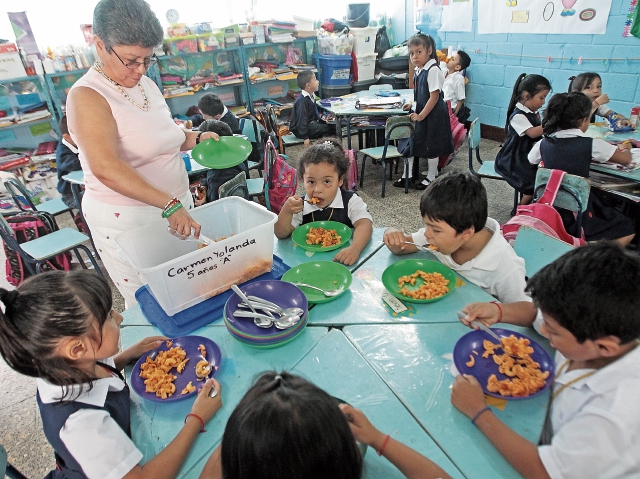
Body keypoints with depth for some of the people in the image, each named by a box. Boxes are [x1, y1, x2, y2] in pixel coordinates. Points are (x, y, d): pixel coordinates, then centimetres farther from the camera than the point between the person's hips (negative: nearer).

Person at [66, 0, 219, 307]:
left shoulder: (146, 85, 8)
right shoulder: (87, 96, -15)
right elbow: (106, 168, -29)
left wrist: (196, 138, 3)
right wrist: (169, 204, -37)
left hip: (175, 208, 7)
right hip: (126, 220, -6)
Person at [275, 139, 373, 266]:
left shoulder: (351, 202, -7)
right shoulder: (300, 207, -2)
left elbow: (364, 224, -23)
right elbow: (281, 234, -4)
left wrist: (354, 249, -43)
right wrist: (286, 211, -23)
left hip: (342, 260, -1)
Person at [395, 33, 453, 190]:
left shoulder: (433, 70, -19)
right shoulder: (418, 70, 6)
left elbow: (434, 96, -23)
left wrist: (421, 115, -24)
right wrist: (413, 105, 10)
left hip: (432, 114, -9)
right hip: (420, 112, 9)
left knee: (431, 146, 5)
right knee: (413, 142, 12)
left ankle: (431, 178, 21)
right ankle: (408, 175, 24)